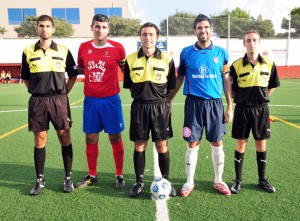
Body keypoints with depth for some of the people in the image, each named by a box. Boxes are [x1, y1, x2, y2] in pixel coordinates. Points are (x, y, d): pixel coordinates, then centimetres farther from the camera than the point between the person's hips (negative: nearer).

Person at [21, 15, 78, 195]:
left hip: (59, 100, -1)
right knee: (40, 140, 6)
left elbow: (73, 75, 9)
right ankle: (40, 179, 19)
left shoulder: (63, 51, 3)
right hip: (37, 101, 1)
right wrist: (36, 92, 5)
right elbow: (25, 78, 14)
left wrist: (64, 92, 2)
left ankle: (68, 177, 15)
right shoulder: (28, 52, 5)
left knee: (65, 138, 2)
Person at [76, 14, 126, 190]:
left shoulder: (117, 48, -4)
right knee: (91, 138, 9)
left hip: (111, 100, -3)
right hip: (90, 100, 3)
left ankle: (120, 176, 19)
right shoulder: (84, 48, 5)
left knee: (115, 138, 4)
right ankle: (92, 176, 26)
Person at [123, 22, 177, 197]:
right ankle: (139, 182, 24)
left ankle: (165, 181, 22)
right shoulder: (131, 59, 2)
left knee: (162, 145, 5)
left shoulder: (166, 59, 0)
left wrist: (165, 101, 2)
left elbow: (171, 87, 6)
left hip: (160, 106, -1)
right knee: (139, 145, 8)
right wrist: (140, 97, 7)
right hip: (139, 107, 1)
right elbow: (129, 85, 11)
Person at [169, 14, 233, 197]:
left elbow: (226, 80, 8)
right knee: (193, 143, 4)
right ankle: (189, 182, 20)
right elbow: (179, 78, 10)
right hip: (194, 103, -1)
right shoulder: (186, 52, 2)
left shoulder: (221, 53, 4)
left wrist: (230, 107, 5)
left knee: (217, 143, 8)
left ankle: (219, 180, 27)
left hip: (215, 103, 1)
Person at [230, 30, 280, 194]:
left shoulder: (269, 64, 1)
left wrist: (260, 97, 6)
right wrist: (242, 98, -3)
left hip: (261, 109, 2)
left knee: (261, 145, 10)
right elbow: (231, 89, 2)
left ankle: (262, 180, 27)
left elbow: (272, 87, 12)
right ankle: (238, 180, 18)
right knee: (241, 145, 5)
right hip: (242, 109, -2)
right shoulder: (236, 65, -5)